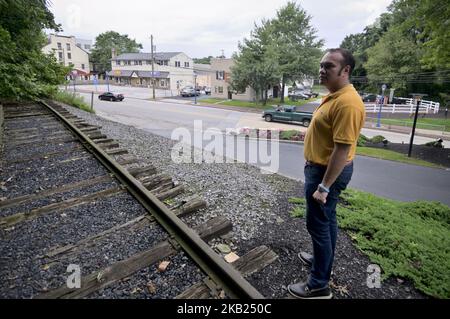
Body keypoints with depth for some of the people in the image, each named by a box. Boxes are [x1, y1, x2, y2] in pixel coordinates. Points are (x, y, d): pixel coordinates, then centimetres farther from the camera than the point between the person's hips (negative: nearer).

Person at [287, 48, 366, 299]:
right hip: (322, 166, 10)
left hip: (329, 171, -10)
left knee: (318, 224, 0)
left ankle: (319, 285, 16)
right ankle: (323, 259, 41)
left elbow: (343, 149, -28)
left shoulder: (347, 102, -25)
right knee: (327, 219, 22)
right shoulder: (334, 95, 9)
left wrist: (323, 187, -25)